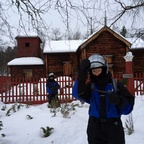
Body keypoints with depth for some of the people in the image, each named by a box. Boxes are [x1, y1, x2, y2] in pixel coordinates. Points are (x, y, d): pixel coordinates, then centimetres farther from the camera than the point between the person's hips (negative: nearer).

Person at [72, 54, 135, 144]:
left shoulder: (115, 85, -2)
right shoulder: (90, 86, 0)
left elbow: (128, 108, -2)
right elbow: (78, 94, -21)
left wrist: (119, 101, -23)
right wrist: (82, 73, -29)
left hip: (114, 128, -1)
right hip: (95, 128, 1)